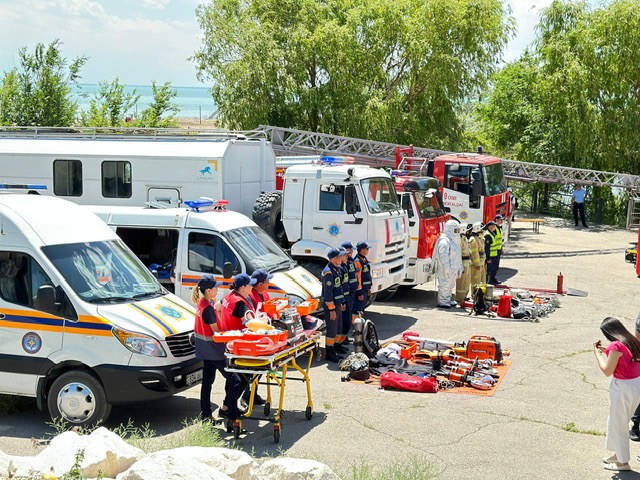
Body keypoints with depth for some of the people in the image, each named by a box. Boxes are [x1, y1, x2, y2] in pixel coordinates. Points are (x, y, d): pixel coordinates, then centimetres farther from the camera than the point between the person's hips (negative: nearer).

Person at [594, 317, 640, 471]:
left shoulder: (616, 346, -21)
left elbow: (607, 371, -15)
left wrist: (598, 354, -4)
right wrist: (606, 352, 12)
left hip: (623, 388, -9)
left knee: (617, 425, 8)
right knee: (617, 422, 24)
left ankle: (623, 462, 18)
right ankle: (618, 454, 37)